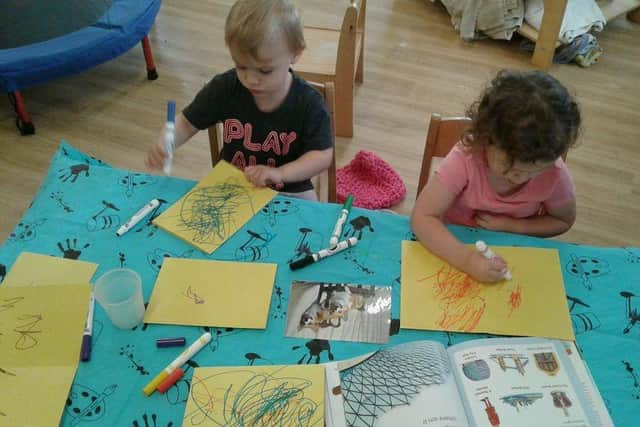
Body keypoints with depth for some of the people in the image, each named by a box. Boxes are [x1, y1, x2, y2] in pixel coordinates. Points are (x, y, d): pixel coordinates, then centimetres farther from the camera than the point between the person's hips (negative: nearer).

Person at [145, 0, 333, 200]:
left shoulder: (308, 103, -18)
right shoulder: (224, 87, -12)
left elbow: (323, 155, -16)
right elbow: (186, 122, -2)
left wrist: (280, 173, -30)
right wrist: (162, 145, -23)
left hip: (288, 193, -1)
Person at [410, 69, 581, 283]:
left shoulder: (555, 174, -19)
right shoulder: (466, 158, -26)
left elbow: (563, 221, 0)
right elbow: (422, 217, -29)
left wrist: (510, 225, -16)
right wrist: (468, 259, -42)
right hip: (457, 246, -1)